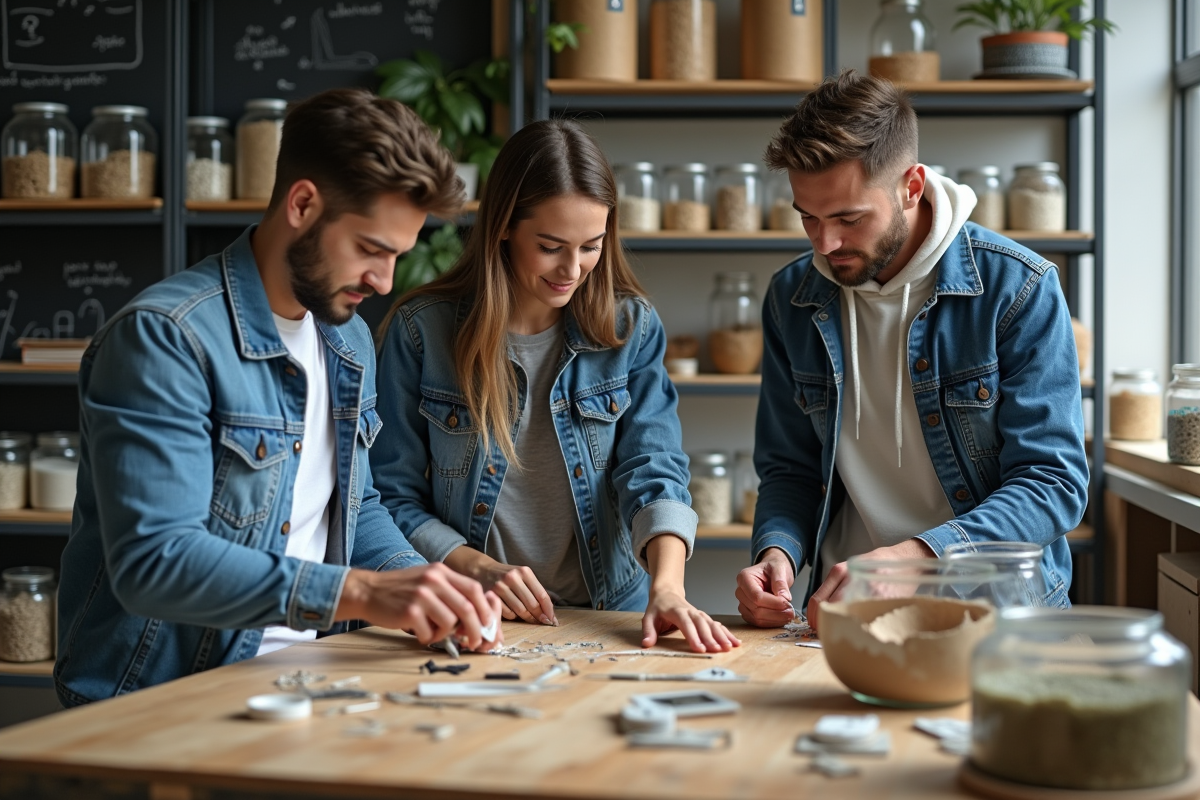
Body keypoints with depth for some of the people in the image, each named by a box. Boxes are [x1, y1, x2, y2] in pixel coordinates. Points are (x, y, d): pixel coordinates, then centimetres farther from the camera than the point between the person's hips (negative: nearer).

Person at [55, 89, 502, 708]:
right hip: (163, 704, -7)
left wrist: (421, 585, -1)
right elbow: (152, 561, -24)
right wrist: (359, 592, -30)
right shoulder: (162, 337, -16)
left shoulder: (350, 341, 11)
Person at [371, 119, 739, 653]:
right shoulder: (421, 329, -2)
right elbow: (392, 496, 3)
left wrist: (666, 587, -23)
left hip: (608, 617, 1)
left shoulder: (631, 327, 3)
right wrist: (479, 569, -12)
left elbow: (653, 469, -6)